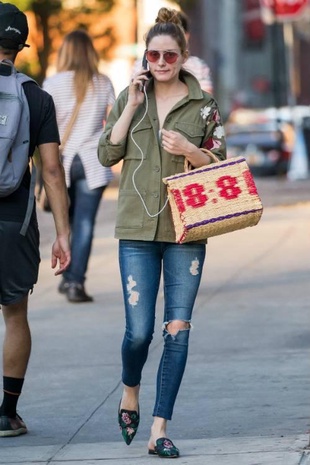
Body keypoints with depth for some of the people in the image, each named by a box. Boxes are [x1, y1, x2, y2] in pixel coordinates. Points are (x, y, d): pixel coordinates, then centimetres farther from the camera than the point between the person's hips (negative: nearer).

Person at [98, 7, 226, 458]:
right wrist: (132, 106, -7)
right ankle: (130, 391, 28)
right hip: (138, 229, 0)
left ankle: (160, 428, 2)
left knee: (177, 330, -2)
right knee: (139, 331, -4)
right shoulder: (129, 97, 7)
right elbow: (107, 154, 1)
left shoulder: (203, 104, 4)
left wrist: (189, 150, -13)